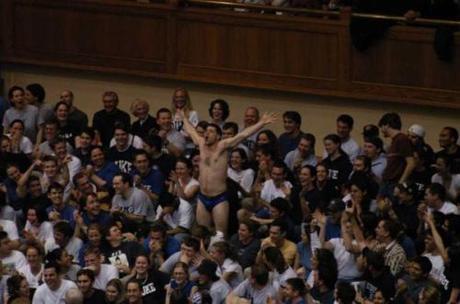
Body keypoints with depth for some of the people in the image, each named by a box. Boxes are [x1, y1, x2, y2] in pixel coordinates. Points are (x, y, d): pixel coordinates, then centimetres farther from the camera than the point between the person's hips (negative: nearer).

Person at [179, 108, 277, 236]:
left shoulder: (222, 146, -6)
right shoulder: (201, 144, 8)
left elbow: (243, 134, -13)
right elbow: (191, 131, 26)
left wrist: (262, 123, -19)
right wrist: (184, 118, 41)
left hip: (219, 199, -6)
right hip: (203, 198, 6)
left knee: (220, 234, -8)